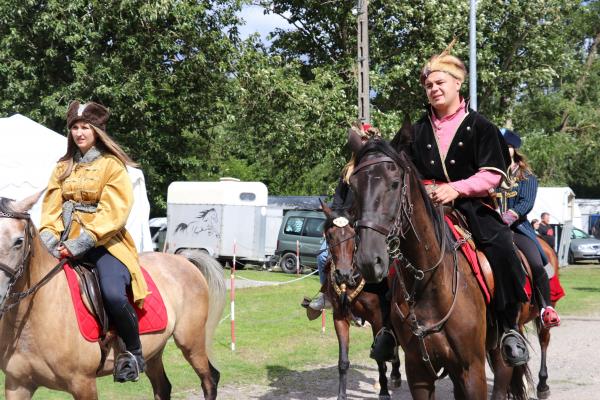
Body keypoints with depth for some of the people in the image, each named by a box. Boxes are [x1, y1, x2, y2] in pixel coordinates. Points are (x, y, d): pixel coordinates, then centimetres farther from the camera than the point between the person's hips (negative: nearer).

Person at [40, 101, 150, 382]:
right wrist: (48, 239, -11)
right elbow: (51, 208, 10)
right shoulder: (63, 167, 17)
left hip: (104, 241, -6)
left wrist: (81, 243, -20)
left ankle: (134, 351, -9)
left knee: (113, 294, -31)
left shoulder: (112, 165, -1)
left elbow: (113, 212, -11)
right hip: (67, 242, 6)